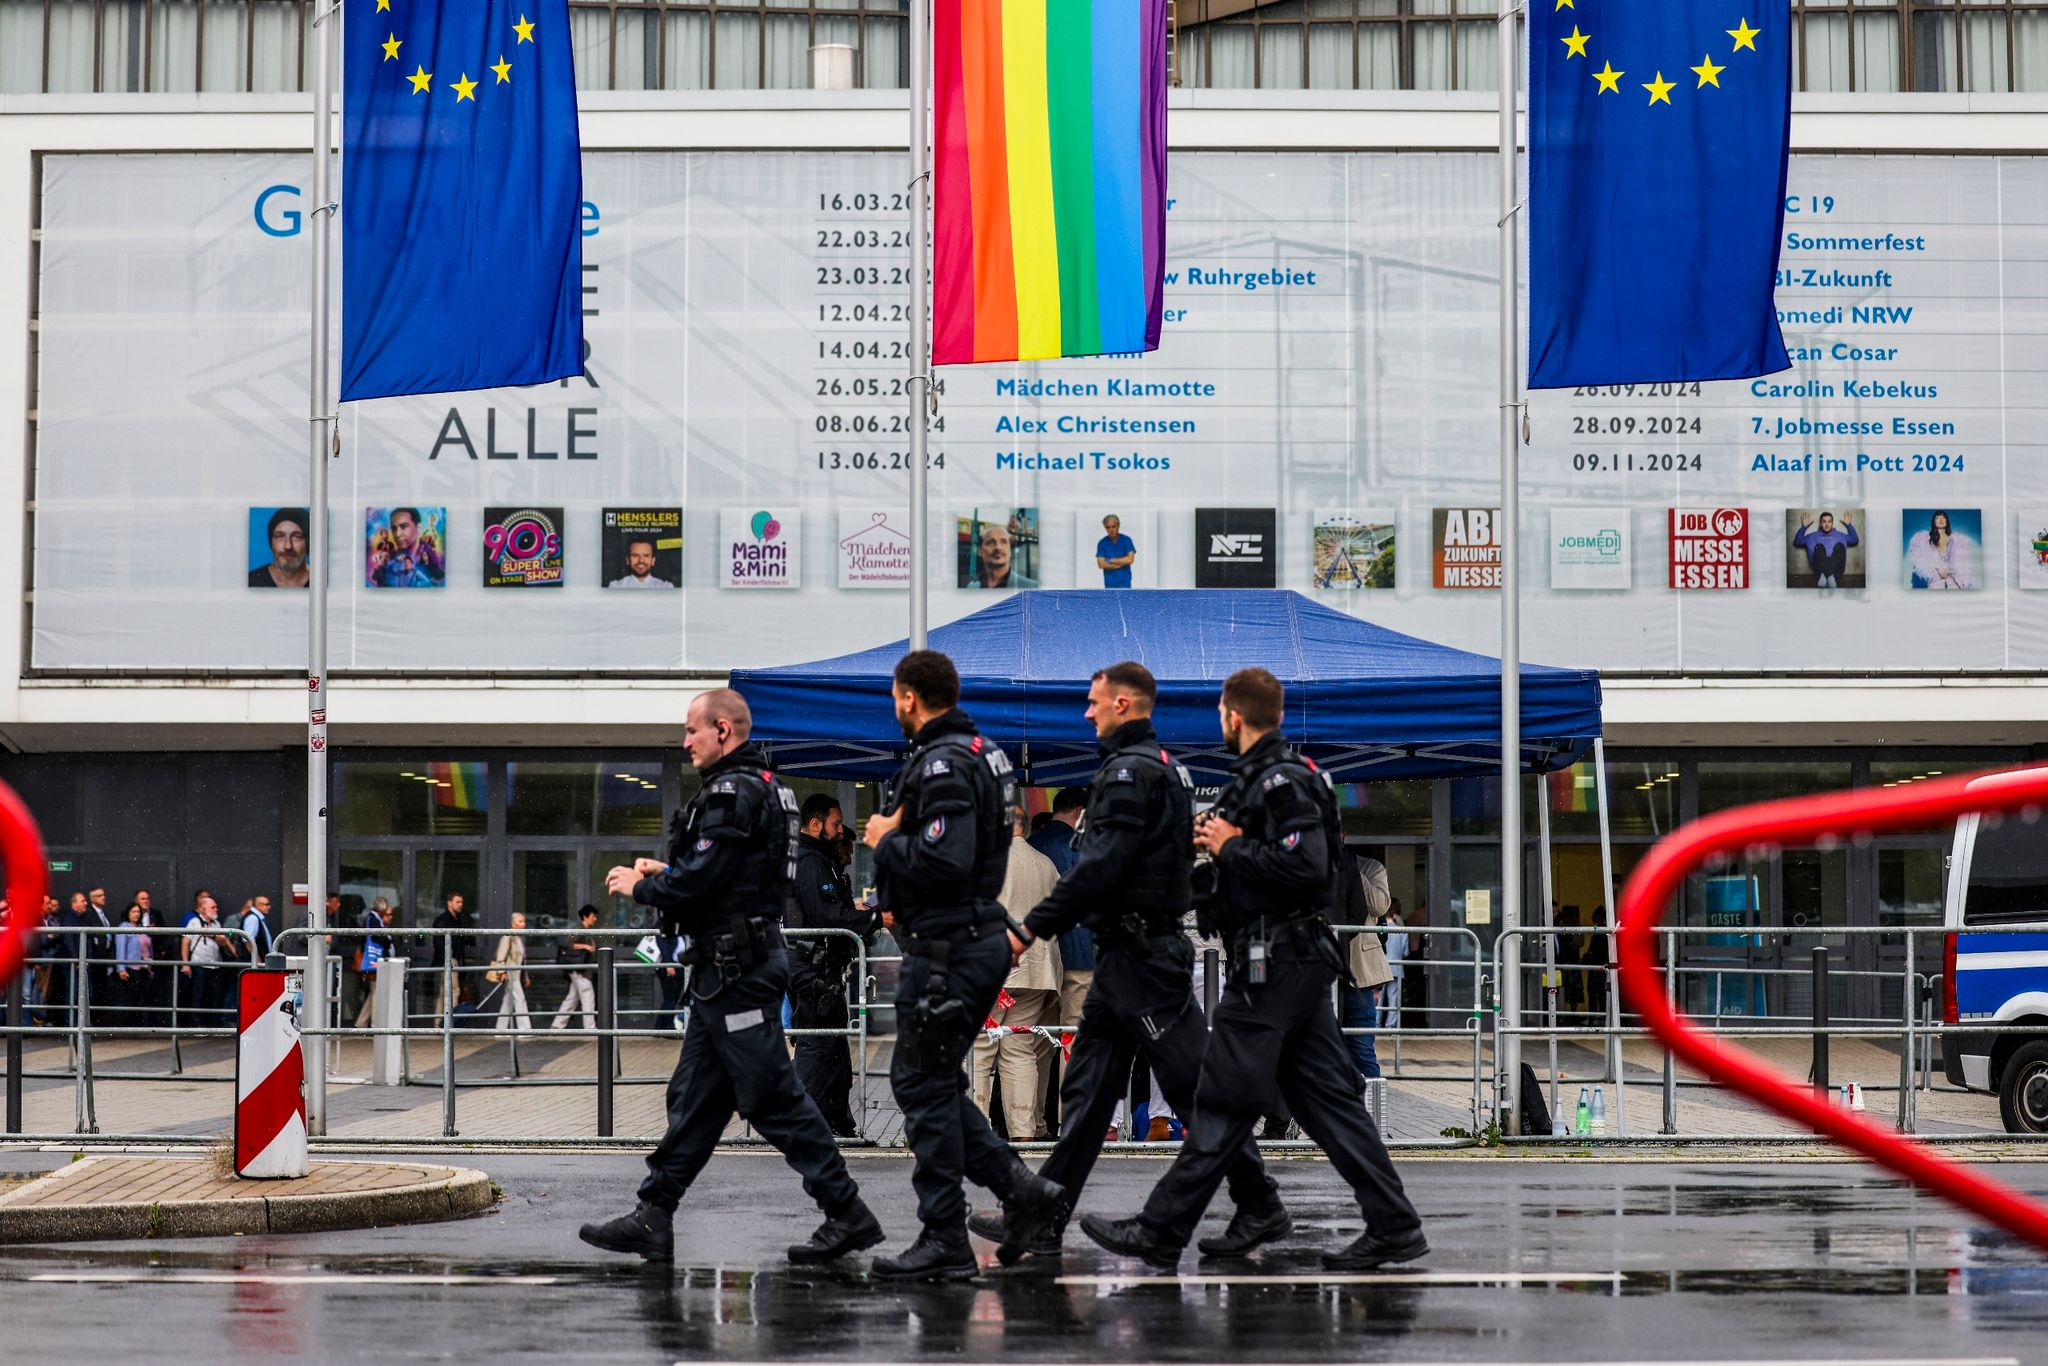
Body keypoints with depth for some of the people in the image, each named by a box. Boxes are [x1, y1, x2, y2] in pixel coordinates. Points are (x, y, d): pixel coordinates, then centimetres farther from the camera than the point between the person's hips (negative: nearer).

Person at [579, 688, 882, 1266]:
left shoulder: (732, 792, -16)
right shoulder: (765, 786, 17)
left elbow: (701, 882, -21)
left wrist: (640, 886, -5)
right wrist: (666, 873, 16)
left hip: (735, 971, -11)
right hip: (729, 968, 11)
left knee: (773, 1098, -7)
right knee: (694, 1096, 11)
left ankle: (847, 1213, -4)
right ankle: (653, 1218, 14)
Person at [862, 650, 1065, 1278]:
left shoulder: (943, 764, -18)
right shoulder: (978, 750, 15)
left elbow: (944, 861, -28)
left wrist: (886, 841, -12)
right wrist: (900, 900, 13)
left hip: (948, 951, -10)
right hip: (977, 938, 10)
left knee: (925, 1086, -3)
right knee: (927, 1081, 16)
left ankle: (945, 1242, 1)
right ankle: (1020, 1189, 12)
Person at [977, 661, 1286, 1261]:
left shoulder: (1130, 771, -14)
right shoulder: (1161, 768, 17)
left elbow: (1099, 867, -22)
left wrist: (1034, 927, -17)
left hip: (1141, 957, -10)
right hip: (1131, 953, 10)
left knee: (1195, 1085, -6)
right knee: (1087, 1084, 9)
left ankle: (1261, 1207, 0)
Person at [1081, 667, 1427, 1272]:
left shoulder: (1279, 783, -15)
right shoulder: (1269, 776, 17)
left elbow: (1304, 866, -25)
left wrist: (1232, 846, -15)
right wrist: (1221, 843, 8)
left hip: (1273, 964, -10)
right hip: (1299, 959, 10)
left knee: (1224, 1101, -5)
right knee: (1324, 1095, 9)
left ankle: (1160, 1231, 0)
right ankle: (1393, 1225, 7)